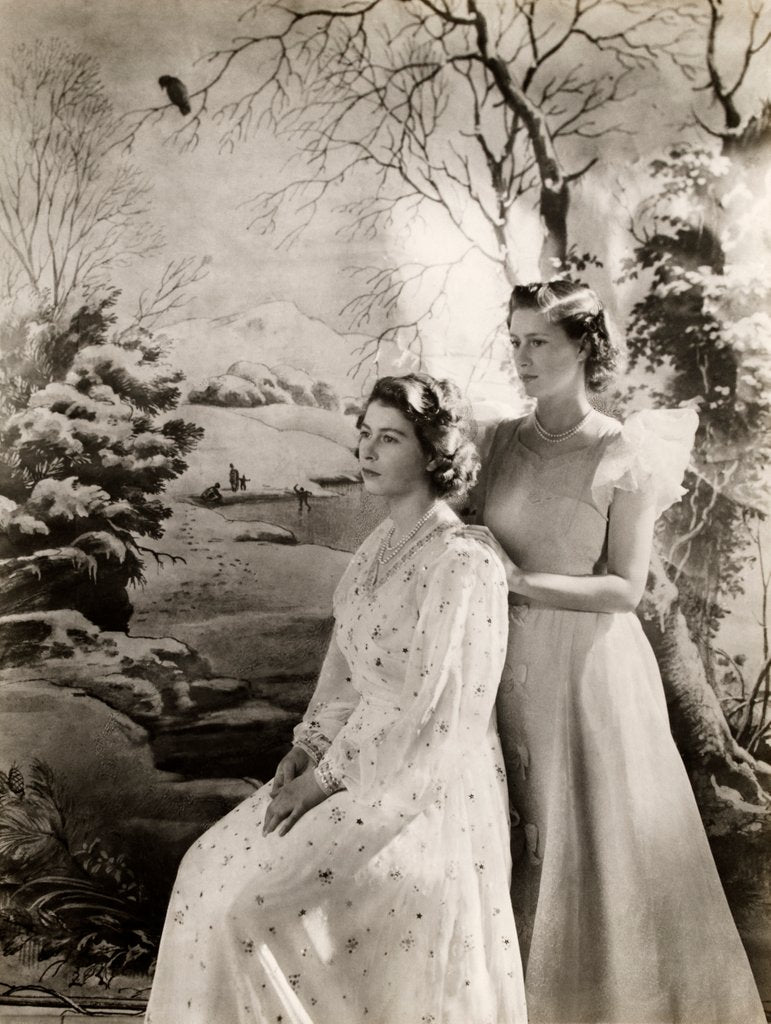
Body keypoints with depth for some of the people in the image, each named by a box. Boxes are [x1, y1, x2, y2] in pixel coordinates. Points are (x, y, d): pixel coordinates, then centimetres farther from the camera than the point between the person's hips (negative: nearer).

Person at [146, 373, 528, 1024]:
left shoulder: (461, 563, -20)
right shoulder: (382, 544, 7)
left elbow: (421, 703, -21)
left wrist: (327, 775, -15)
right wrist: (311, 743, 0)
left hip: (426, 784, -8)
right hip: (361, 758, 8)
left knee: (252, 902, -11)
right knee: (214, 868, 5)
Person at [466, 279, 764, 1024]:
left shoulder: (624, 453, -9)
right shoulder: (504, 440, 4)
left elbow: (626, 588, -12)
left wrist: (518, 580, -19)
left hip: (588, 663, -4)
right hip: (512, 662, 4)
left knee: (596, 843, 7)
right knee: (518, 842, 13)